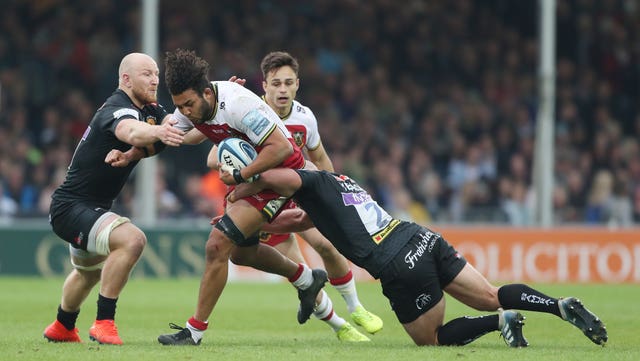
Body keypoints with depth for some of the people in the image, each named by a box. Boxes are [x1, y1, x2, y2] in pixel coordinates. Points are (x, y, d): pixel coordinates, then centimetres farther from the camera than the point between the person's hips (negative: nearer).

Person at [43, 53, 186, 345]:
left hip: (91, 208, 11)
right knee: (131, 240, -32)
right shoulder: (117, 110, -25)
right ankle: (103, 323, -24)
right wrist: (157, 132, -70)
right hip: (70, 208, -11)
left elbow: (180, 125, -8)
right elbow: (130, 131, -48)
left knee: (90, 271, 33)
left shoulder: (151, 111, 5)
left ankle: (62, 328, 58)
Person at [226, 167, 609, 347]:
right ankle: (563, 306, -10)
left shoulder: (311, 182, 1)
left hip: (401, 267, -8)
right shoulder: (336, 179, 26)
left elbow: (275, 176, -21)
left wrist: (243, 191, -1)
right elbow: (302, 219, 37)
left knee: (431, 339, 10)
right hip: (424, 239, 8)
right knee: (492, 296, 10)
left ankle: (500, 321, -9)